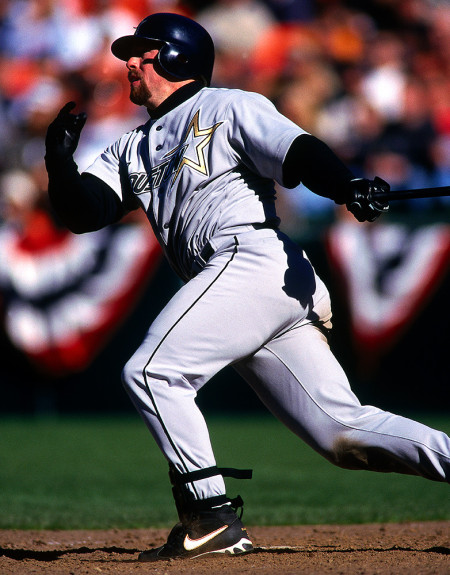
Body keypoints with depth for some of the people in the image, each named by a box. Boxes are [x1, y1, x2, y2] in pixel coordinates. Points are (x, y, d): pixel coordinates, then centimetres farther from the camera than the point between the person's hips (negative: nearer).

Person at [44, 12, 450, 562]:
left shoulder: (228, 108, 9)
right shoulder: (132, 151, 30)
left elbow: (299, 153, -5)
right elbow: (82, 212, 17)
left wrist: (350, 189, -24)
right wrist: (60, 160, -2)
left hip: (255, 257, -7)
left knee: (150, 372, -15)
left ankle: (212, 520, -15)